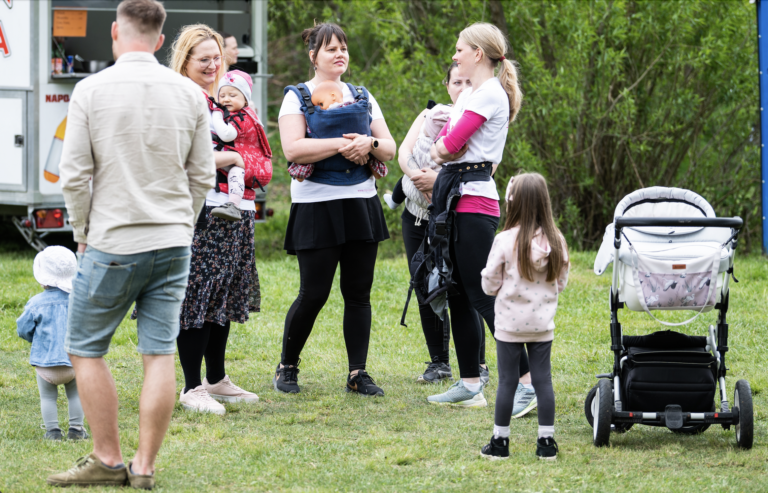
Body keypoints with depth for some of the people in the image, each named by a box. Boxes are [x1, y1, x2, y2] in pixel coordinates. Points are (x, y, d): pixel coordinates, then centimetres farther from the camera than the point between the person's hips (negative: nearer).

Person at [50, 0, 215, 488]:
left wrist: (84, 233, 4)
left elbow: (74, 175, -8)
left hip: (112, 245, -4)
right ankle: (145, 466, 5)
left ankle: (108, 460, 9)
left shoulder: (91, 91, -8)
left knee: (86, 349, 9)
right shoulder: (189, 94, 3)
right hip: (173, 244, 4)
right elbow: (202, 176, 7)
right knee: (160, 353, 4)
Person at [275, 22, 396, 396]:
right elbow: (293, 149, -16)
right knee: (313, 293, -5)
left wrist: (369, 144, -10)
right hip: (316, 206, -5)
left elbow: (389, 149, 11)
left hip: (361, 203, 5)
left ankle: (358, 374, 7)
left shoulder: (362, 98, 15)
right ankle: (286, 368, 13)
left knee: (358, 292, 3)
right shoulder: (297, 97, 0)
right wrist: (342, 145, -19)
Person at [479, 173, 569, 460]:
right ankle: (547, 442, 9)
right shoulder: (555, 240, -3)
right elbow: (561, 282, 7)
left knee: (507, 381, 4)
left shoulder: (505, 241, -13)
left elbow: (490, 285, -5)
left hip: (510, 323, -3)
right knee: (543, 379, 8)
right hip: (542, 323, 3)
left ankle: (500, 441, 10)